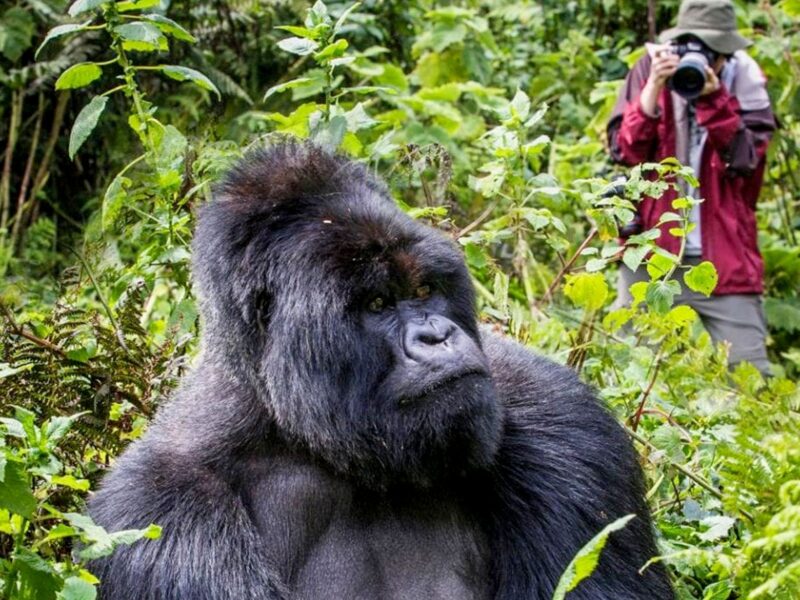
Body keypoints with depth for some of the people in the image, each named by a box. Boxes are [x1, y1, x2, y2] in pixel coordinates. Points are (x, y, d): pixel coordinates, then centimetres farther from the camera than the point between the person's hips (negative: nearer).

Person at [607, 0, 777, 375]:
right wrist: (653, 89, -18)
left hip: (723, 256, -1)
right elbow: (623, 149, -7)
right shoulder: (651, 68, 1)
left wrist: (714, 99, -23)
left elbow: (745, 159, -12)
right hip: (650, 250, 1)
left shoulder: (744, 81, 0)